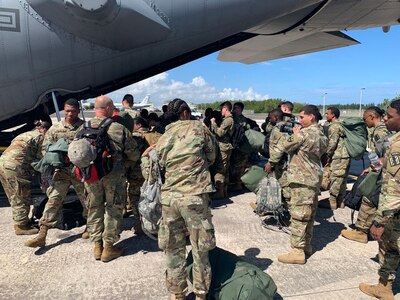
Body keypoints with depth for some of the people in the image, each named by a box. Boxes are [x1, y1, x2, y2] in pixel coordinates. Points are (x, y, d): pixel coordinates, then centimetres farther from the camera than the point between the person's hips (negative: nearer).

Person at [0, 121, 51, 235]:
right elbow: (40, 157, -3)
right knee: (21, 197, 0)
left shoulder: (25, 134, 27)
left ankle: (18, 222, 30)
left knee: (15, 197, 19)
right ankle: (21, 226, 7)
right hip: (15, 166, -9)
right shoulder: (40, 137, 0)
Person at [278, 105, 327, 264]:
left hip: (302, 180, -9)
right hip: (315, 178, 9)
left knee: (298, 215, -4)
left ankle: (297, 252, 1)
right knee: (309, 214, 16)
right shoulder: (322, 135, 10)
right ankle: (307, 246, 28)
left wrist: (295, 133, 7)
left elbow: (286, 147, -8)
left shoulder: (304, 133, -17)